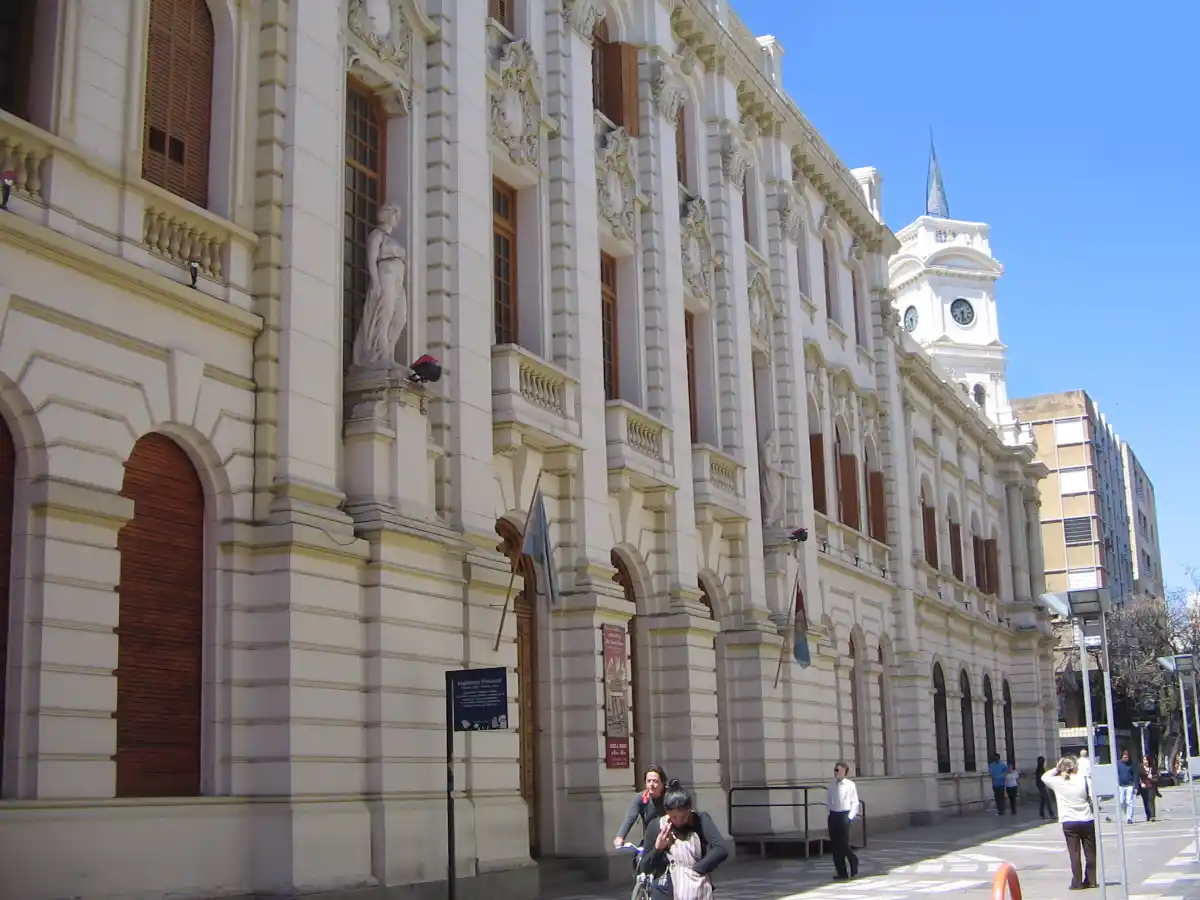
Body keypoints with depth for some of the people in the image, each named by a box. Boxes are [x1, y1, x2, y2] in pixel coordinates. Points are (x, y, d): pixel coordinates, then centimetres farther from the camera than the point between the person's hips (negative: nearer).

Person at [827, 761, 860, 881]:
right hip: (833, 816, 5)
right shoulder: (832, 786, 8)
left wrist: (850, 817, -9)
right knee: (835, 845, 4)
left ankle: (853, 862, 23)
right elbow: (828, 801, 17)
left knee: (844, 844, -8)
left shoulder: (850, 785, -6)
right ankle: (842, 873, 11)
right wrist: (830, 811, 5)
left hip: (844, 816, -5)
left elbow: (855, 803, -4)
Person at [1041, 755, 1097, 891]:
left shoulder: (1057, 782, -3)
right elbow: (1093, 798, -7)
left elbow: (1044, 777, 15)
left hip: (1069, 823, 0)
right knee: (1090, 853, 12)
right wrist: (1094, 813, 7)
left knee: (1074, 853, 5)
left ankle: (1077, 882, 5)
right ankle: (1091, 880, 17)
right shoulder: (1084, 779, -6)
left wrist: (1056, 769, 10)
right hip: (1087, 820, 0)